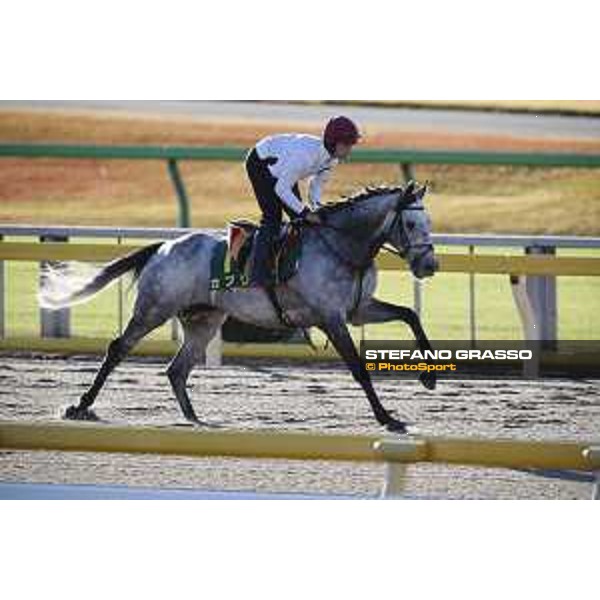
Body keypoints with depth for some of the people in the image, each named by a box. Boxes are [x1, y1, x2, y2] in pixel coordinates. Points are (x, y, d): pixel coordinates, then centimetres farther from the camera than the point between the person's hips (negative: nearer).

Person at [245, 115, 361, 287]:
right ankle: (258, 275, -20)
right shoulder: (307, 153, -40)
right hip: (260, 163, -9)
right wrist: (305, 212, -35)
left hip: (282, 165, 9)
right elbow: (281, 188, -35)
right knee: (272, 216, -18)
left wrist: (317, 207, -18)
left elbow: (317, 183, 1)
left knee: (298, 216, 4)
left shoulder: (332, 158, -14)